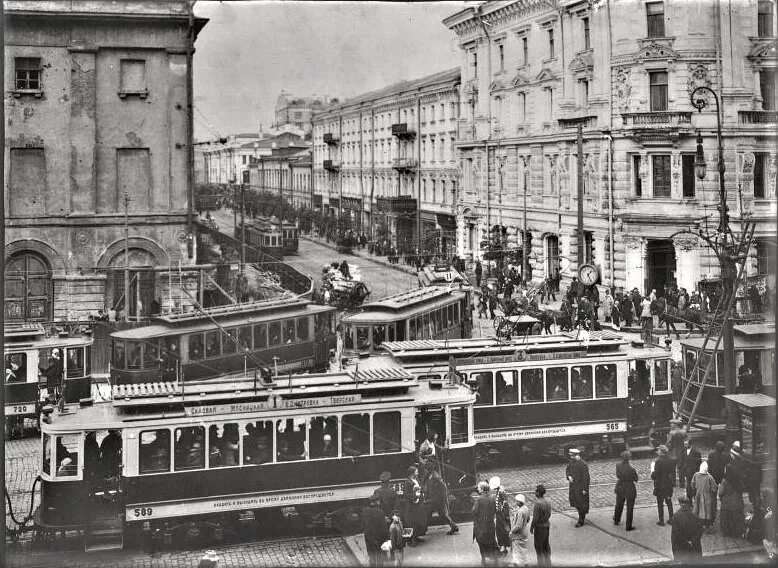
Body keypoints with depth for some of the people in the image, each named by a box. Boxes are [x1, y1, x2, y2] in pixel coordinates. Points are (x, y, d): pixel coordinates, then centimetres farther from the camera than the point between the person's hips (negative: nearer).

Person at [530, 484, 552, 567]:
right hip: (547, 525, 8)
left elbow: (535, 518, -21)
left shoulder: (538, 504, -24)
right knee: (546, 544, 18)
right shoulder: (547, 502, 0)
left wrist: (531, 527, -11)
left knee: (538, 545, 4)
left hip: (539, 526, -8)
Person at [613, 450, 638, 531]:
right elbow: (636, 480, -14)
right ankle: (628, 526, 21)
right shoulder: (631, 469, -28)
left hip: (620, 487, 5)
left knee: (619, 505, 27)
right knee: (630, 508, 12)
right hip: (629, 489, -5)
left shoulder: (618, 465, -13)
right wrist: (635, 472, 1)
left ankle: (616, 520, 47)